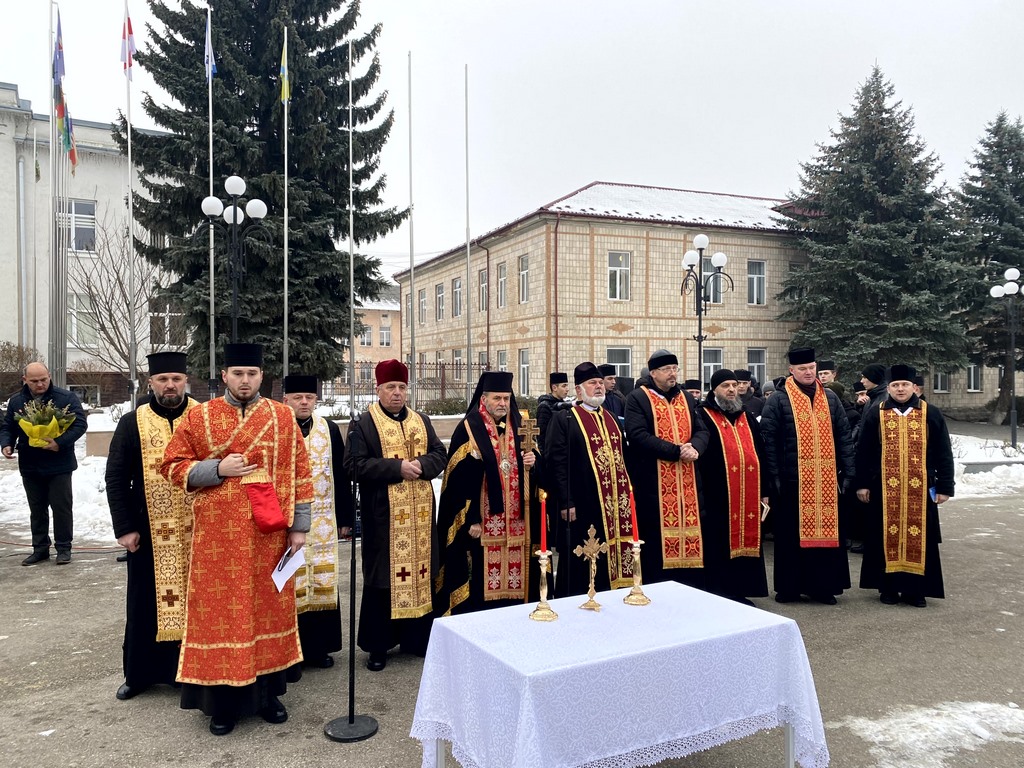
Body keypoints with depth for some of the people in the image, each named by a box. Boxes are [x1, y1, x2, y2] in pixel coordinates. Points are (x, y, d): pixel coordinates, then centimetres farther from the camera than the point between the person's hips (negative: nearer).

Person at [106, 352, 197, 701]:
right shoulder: (132, 423, 3)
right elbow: (116, 479, 3)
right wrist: (124, 527, -4)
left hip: (197, 529, -1)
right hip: (149, 532, 1)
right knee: (147, 602, 12)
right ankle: (140, 672, 27)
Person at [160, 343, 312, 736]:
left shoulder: (284, 417, 3)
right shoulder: (198, 417, 1)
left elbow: (300, 474, 3)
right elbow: (172, 466, 3)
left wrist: (299, 526, 0)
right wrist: (217, 469, -13)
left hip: (268, 534, 1)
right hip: (218, 535, -1)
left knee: (269, 608, 10)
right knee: (219, 612, 6)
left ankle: (267, 692, 26)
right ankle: (222, 701, 20)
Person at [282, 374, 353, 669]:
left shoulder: (330, 430, 7)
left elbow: (341, 476, 8)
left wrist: (345, 518, 6)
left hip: (322, 521, 3)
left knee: (322, 581, 8)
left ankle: (319, 646, 22)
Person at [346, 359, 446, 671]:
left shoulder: (422, 421, 12)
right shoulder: (363, 425, -2)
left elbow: (440, 455, 6)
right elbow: (357, 464, -12)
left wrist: (421, 465, -15)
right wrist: (398, 467, -20)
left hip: (420, 514, 4)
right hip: (384, 516, -4)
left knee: (421, 571, 9)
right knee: (383, 575, 2)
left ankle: (416, 637, 23)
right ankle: (378, 645, 13)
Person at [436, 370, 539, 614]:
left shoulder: (517, 428, 12)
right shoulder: (468, 429, -5)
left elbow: (530, 474, 20)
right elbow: (459, 480, -10)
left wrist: (531, 461, -3)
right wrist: (471, 520, -14)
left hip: (516, 522, 5)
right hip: (483, 522, -5)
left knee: (514, 582, 8)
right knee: (483, 584, -2)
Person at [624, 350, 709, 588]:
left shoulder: (686, 398, 16)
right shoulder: (637, 399, -4)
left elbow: (701, 430, 11)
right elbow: (638, 435, -16)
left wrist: (694, 448, -12)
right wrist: (676, 451, -19)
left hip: (687, 483, 6)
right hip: (654, 484, -5)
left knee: (689, 538, 8)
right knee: (656, 541, -2)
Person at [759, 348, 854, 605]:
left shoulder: (830, 398, 11)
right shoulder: (778, 401, -1)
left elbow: (844, 437, 11)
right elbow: (768, 439, -6)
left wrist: (847, 472, 3)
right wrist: (774, 476, -12)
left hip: (827, 481, 4)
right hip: (793, 480, -3)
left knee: (826, 530, 7)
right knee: (792, 535, 4)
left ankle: (822, 586, 18)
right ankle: (789, 587, 14)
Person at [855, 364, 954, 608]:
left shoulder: (931, 414, 5)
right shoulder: (875, 415, 5)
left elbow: (943, 454, 6)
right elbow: (863, 453, 5)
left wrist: (944, 487, 1)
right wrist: (863, 484, 0)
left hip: (920, 489, 0)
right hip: (884, 489, 0)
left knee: (918, 537, 4)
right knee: (887, 537, 5)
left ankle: (915, 589, 15)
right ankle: (888, 587, 16)